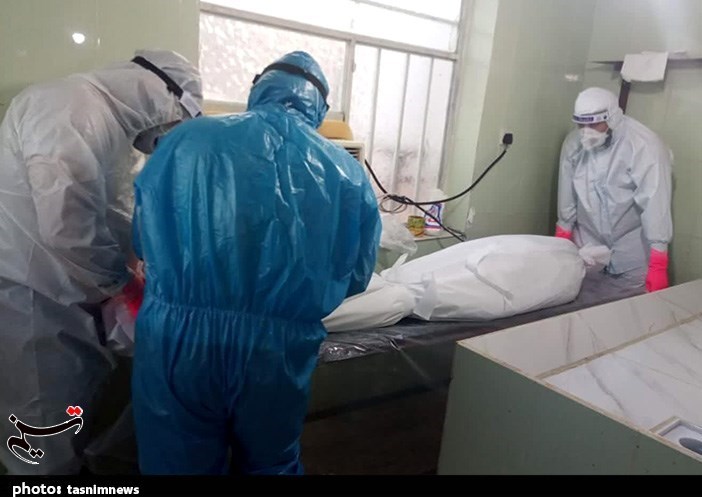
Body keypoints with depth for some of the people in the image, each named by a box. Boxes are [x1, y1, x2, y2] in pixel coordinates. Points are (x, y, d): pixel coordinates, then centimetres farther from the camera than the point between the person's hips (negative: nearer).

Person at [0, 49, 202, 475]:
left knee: (76, 402, 24)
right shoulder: (73, 110, -23)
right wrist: (119, 282, -13)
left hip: (65, 289, 9)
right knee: (46, 437, 8)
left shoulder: (109, 124, 10)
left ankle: (76, 461, 44)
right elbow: (67, 229, -30)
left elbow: (111, 215, 14)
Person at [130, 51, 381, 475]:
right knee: (270, 464, 27)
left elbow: (144, 241, 13)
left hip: (176, 338, 0)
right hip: (279, 347, 1)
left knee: (181, 464, 22)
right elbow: (355, 277, 10)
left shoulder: (188, 137, 4)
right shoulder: (348, 172, 5)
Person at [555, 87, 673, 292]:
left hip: (632, 241, -3)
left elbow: (655, 203, -25)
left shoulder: (645, 145, -21)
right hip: (588, 239, 3)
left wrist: (658, 264, -28)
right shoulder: (573, 142, -8)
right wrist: (563, 233, 9)